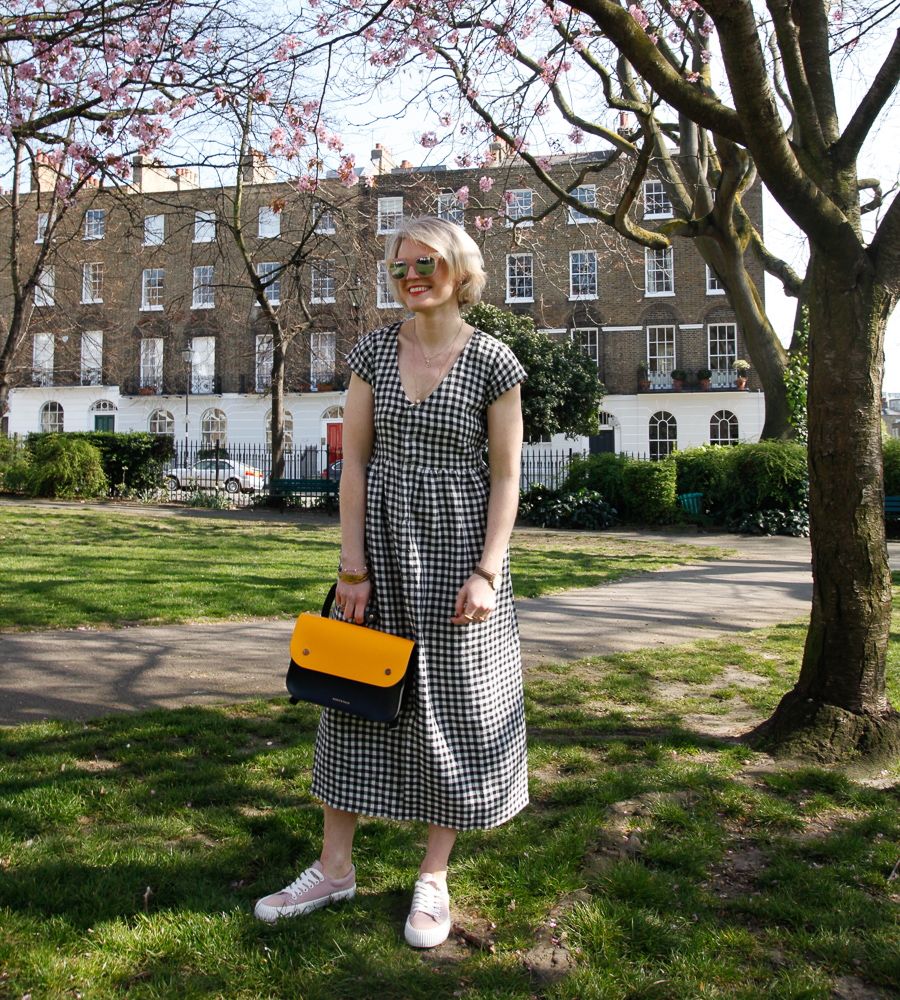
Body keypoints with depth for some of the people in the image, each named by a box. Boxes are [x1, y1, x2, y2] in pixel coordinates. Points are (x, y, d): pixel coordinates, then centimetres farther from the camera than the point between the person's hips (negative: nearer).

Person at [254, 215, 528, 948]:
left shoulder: (493, 362, -4)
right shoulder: (373, 352, 4)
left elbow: (506, 477, -4)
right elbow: (354, 461, 1)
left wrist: (486, 571, -12)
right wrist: (353, 566, -4)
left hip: (457, 542, -3)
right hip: (381, 536, 3)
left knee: (453, 700, 5)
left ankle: (434, 878, 23)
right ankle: (335, 867, 26)